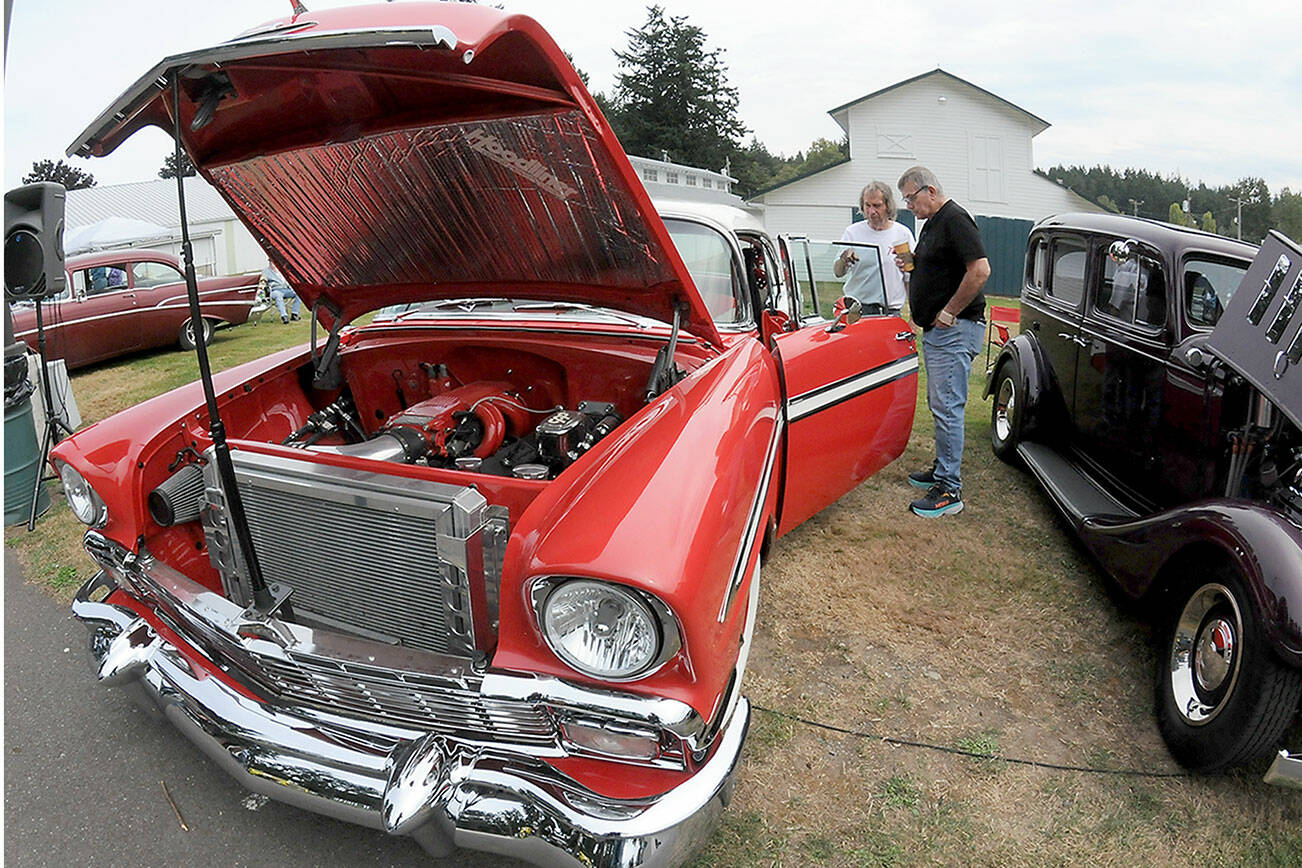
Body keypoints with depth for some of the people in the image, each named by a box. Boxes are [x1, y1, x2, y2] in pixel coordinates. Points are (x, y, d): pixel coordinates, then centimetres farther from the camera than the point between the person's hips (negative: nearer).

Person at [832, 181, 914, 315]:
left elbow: (911, 280, 10)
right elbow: (837, 273, 2)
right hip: (855, 309, 0)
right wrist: (844, 259, -21)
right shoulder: (852, 231, 7)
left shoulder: (903, 234, 7)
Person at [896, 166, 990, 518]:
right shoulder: (931, 222, 17)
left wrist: (948, 313, -19)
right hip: (935, 330, 11)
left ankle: (950, 490, -5)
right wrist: (912, 264, 8)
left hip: (955, 330, -11)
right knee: (939, 405, 16)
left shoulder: (955, 219, -13)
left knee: (947, 407, -9)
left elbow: (980, 270, -23)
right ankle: (943, 469, 28)